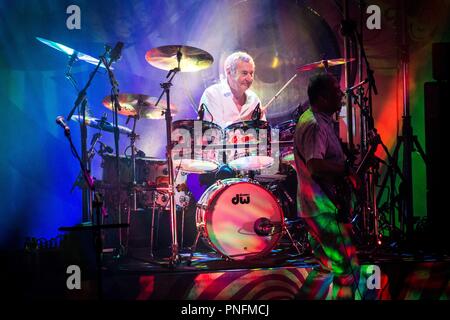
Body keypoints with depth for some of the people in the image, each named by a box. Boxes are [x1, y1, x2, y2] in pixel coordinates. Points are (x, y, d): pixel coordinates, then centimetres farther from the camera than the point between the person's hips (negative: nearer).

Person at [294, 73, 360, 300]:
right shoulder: (313, 125, -18)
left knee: (327, 267, 19)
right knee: (348, 271, -9)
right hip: (323, 209, -11)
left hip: (318, 207, 11)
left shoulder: (321, 121, 16)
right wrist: (347, 169, -16)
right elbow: (316, 165, -28)